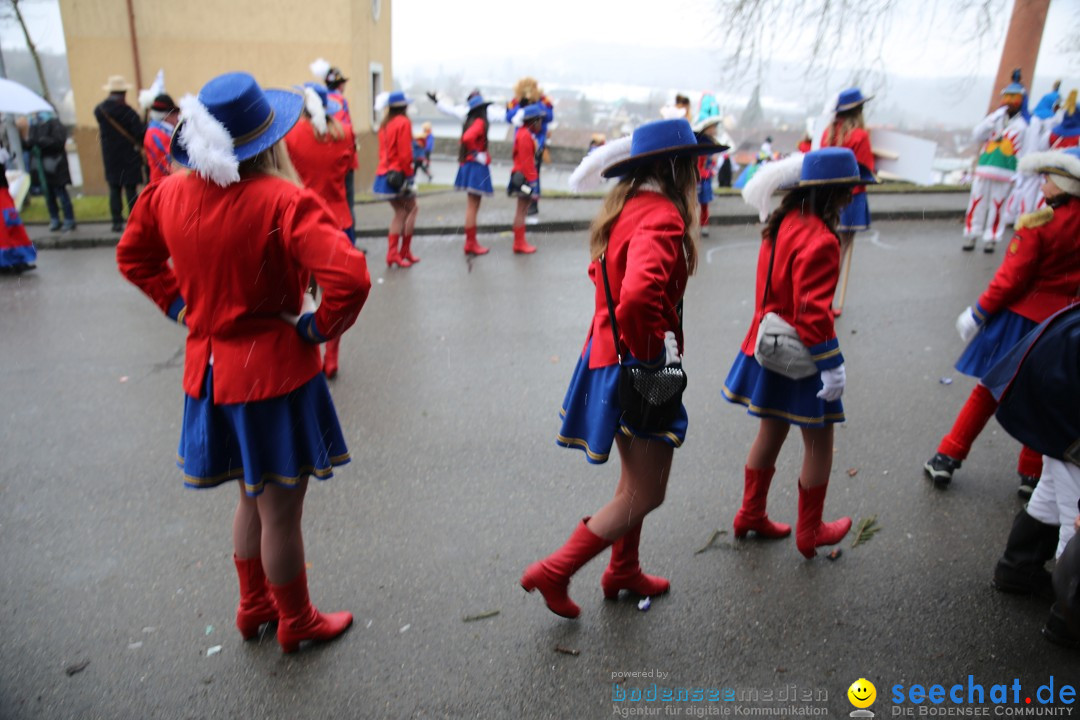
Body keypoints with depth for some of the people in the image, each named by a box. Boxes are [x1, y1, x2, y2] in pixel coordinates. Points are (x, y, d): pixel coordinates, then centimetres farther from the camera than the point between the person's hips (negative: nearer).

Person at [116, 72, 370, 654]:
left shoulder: (169, 194, 0)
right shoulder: (282, 201, -21)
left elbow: (132, 257, 16)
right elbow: (350, 277, -32)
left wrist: (182, 307, 13)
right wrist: (320, 327, -15)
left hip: (209, 369, 7)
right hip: (275, 371, -7)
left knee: (252, 498, 26)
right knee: (281, 512, 11)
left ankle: (254, 605, 44)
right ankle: (296, 623, 32)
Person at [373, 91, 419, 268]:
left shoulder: (385, 124, 13)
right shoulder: (404, 122, -9)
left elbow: (382, 151, 12)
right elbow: (405, 152, -14)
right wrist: (407, 173, -9)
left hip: (384, 173, 7)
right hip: (399, 174, -7)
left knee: (399, 213, 13)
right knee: (411, 209, 7)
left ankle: (392, 253, 7)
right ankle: (405, 252, 6)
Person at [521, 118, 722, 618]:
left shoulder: (625, 206, 9)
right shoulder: (662, 217, -21)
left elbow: (603, 271, 24)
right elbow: (638, 298, -38)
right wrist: (655, 352, -21)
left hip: (609, 356, 10)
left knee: (636, 478, 24)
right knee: (645, 495, 4)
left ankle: (623, 572, 41)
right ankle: (554, 572, 11)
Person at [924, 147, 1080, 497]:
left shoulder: (1038, 225, -17)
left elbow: (1011, 279, -15)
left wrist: (978, 313, -5)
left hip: (1020, 319, -3)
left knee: (988, 392, 10)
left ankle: (947, 459, 18)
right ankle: (1033, 475, 26)